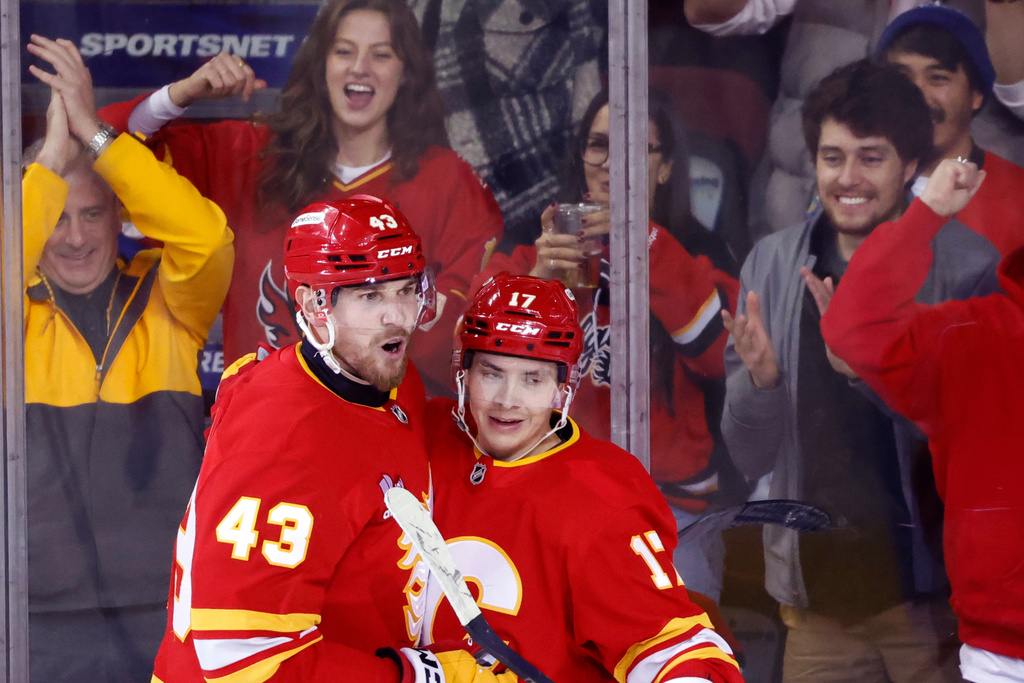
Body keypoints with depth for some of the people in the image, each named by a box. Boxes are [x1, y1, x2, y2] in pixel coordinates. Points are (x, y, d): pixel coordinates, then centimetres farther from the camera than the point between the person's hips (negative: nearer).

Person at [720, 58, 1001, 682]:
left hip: (933, 594, -3)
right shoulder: (773, 264, 3)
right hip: (818, 593, 3)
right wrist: (759, 377, -16)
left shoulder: (966, 264, -8)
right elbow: (752, 457, 5)